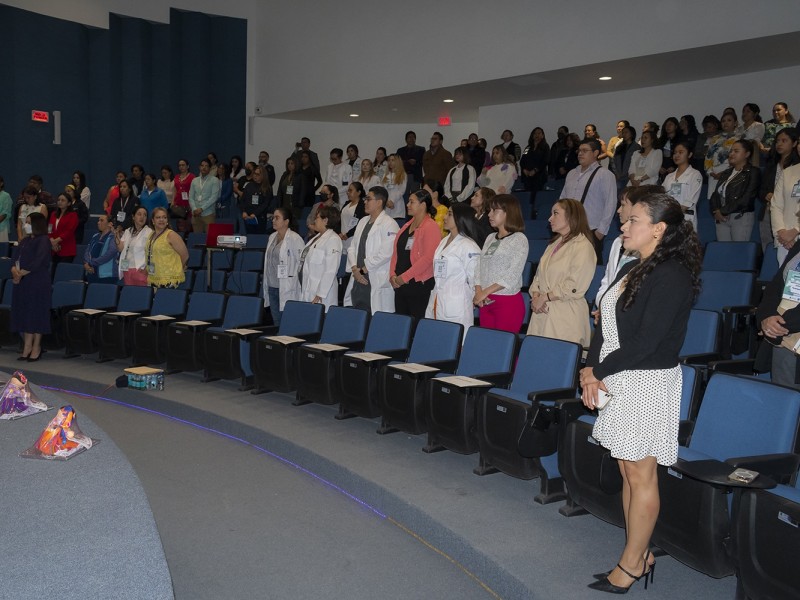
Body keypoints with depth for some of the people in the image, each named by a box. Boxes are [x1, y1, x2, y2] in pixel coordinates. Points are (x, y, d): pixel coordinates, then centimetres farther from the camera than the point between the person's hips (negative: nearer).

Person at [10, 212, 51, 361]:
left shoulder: (43, 241, -6)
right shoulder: (25, 240, 16)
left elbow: (37, 262, -16)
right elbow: (16, 258, 9)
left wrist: (21, 273, -14)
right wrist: (14, 270, -11)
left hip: (37, 283, -7)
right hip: (22, 282, 7)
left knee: (36, 314, -3)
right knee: (23, 314, 5)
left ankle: (36, 348, 4)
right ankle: (27, 347, 10)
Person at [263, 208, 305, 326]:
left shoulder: (295, 239, -11)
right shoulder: (272, 237, 14)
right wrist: (266, 284, 19)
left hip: (287, 289, -8)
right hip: (272, 287, 8)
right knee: (276, 323, 12)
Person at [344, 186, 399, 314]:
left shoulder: (389, 224, -7)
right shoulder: (363, 222, 18)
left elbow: (386, 253, -16)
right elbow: (352, 247, 16)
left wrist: (364, 268, -10)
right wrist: (355, 269, 0)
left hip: (377, 282, -7)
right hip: (358, 279, 7)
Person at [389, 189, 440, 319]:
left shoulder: (431, 227, -9)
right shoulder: (407, 226, 16)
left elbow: (428, 258, -18)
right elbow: (396, 252, 17)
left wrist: (404, 277, -17)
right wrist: (393, 275, 2)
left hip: (419, 285, -8)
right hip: (399, 284, 8)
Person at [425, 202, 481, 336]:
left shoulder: (469, 246, -11)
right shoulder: (443, 242, 15)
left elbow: (475, 278, -11)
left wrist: (474, 300, -3)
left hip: (456, 308, -8)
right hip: (436, 304, 8)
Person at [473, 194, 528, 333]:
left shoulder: (519, 239, -5)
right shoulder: (490, 238, 14)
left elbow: (513, 275, -13)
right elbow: (479, 267, 9)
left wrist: (486, 292, -15)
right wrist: (478, 291, -7)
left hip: (509, 302, -6)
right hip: (486, 301, 6)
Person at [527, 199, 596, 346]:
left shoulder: (582, 246, -9)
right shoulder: (555, 244, 19)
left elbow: (575, 287, -16)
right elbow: (539, 274, 17)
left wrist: (544, 297, -10)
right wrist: (535, 296, -2)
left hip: (565, 316, -7)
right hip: (542, 312, 8)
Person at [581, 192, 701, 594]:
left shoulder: (671, 276, -15)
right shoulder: (631, 270, 12)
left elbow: (645, 342, -20)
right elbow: (605, 328, 11)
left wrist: (596, 371, -11)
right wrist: (592, 374, -3)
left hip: (649, 384, -9)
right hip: (619, 381, 9)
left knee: (641, 476, 2)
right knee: (628, 472, 14)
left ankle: (631, 565, 13)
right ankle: (639, 554, 26)